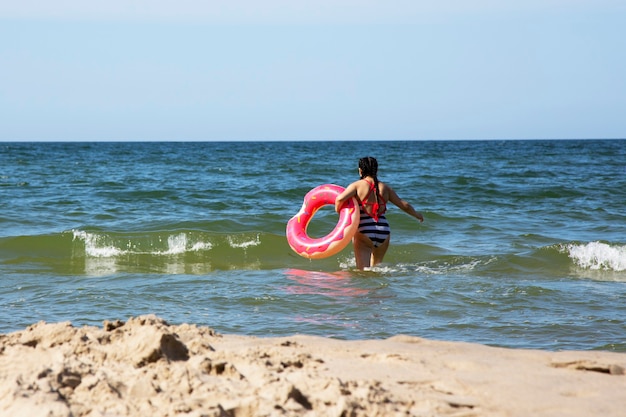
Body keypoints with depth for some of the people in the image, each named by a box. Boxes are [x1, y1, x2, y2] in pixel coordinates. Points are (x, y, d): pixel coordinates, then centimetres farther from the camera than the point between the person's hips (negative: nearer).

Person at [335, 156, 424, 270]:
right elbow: (404, 205, 15)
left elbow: (340, 199, -18)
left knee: (363, 270, -6)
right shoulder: (385, 188, 10)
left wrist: (338, 211, 3)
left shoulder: (357, 185, -2)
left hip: (363, 231, -4)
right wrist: (417, 215, 33)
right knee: (376, 266, 21)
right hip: (383, 232, 4)